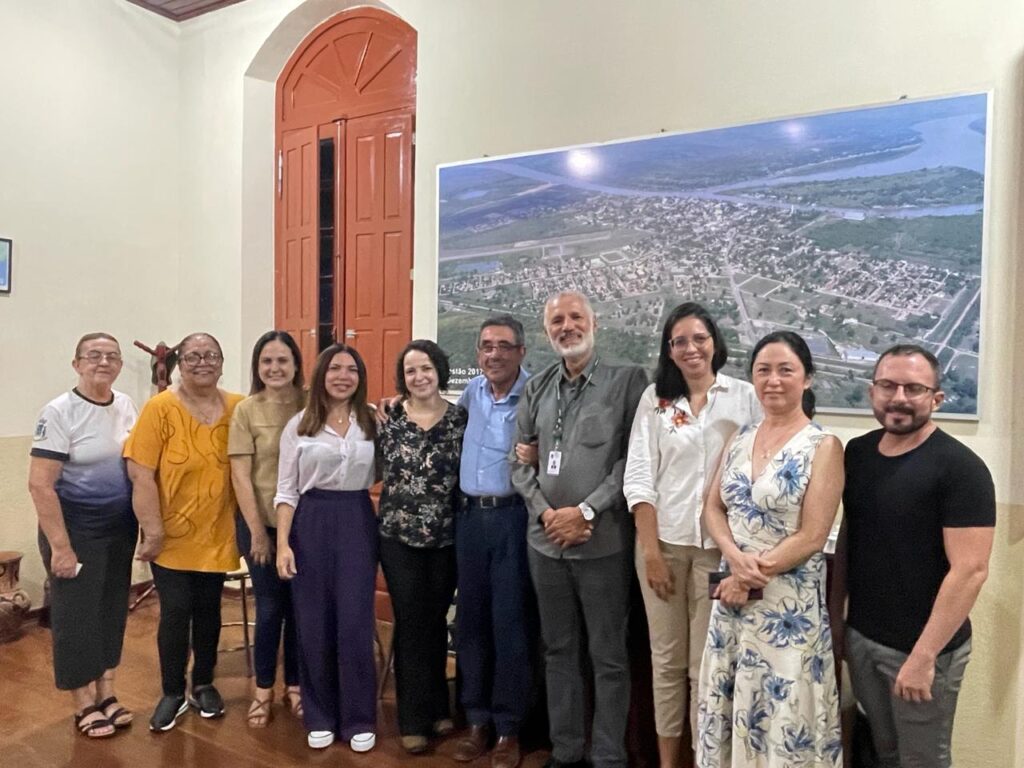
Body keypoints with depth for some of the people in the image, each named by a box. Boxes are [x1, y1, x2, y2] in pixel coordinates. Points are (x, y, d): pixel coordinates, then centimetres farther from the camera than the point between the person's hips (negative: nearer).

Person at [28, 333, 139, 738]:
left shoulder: (126, 405, 1)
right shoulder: (59, 412, -15)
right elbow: (40, 484, -17)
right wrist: (60, 546, -18)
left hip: (120, 529, 5)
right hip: (76, 530, -5)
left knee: (113, 609, 13)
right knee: (77, 614, 6)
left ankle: (106, 693, 29)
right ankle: (84, 705, 23)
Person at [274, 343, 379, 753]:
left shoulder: (373, 423, 4)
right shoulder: (299, 425, 2)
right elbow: (286, 490, 2)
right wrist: (283, 543, -5)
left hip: (357, 522, 0)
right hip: (312, 523, 0)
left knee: (355, 624, 1)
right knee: (314, 625, 7)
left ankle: (359, 719, 18)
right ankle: (320, 717, 25)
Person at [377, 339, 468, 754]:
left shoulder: (461, 417, -1)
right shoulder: (388, 418, -2)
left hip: (446, 536, 1)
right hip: (398, 535, -1)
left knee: (436, 622, 14)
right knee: (410, 623, 4)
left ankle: (437, 708, 32)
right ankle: (414, 719, 18)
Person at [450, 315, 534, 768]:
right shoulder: (473, 391, 9)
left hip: (513, 518, -5)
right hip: (469, 516, 6)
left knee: (510, 623, 4)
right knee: (470, 620, 12)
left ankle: (509, 729, 21)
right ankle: (477, 720, 29)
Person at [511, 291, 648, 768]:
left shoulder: (627, 380, -5)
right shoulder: (536, 388, 9)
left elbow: (633, 459, -10)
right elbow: (521, 459, 8)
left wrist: (586, 512, -15)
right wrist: (545, 512, -6)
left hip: (602, 541, -4)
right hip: (545, 541, 5)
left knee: (608, 655, 8)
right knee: (558, 650, 17)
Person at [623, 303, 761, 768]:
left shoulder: (745, 397, 1)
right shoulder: (655, 398, 3)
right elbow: (638, 477, -1)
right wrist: (651, 550, -6)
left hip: (720, 545, -1)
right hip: (662, 542, 1)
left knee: (707, 664, 5)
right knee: (666, 658, 12)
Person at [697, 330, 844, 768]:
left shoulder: (823, 446, -10)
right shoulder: (740, 438, 6)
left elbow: (811, 538, -14)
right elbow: (713, 508, 6)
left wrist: (751, 578, -12)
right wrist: (735, 558, -12)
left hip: (789, 601, -5)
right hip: (732, 591, 5)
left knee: (783, 712, 7)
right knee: (726, 706, 15)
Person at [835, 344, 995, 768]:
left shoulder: (960, 468, -16)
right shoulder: (857, 453, 2)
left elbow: (970, 570, -19)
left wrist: (923, 656, -20)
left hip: (922, 648, -5)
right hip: (860, 638, 5)